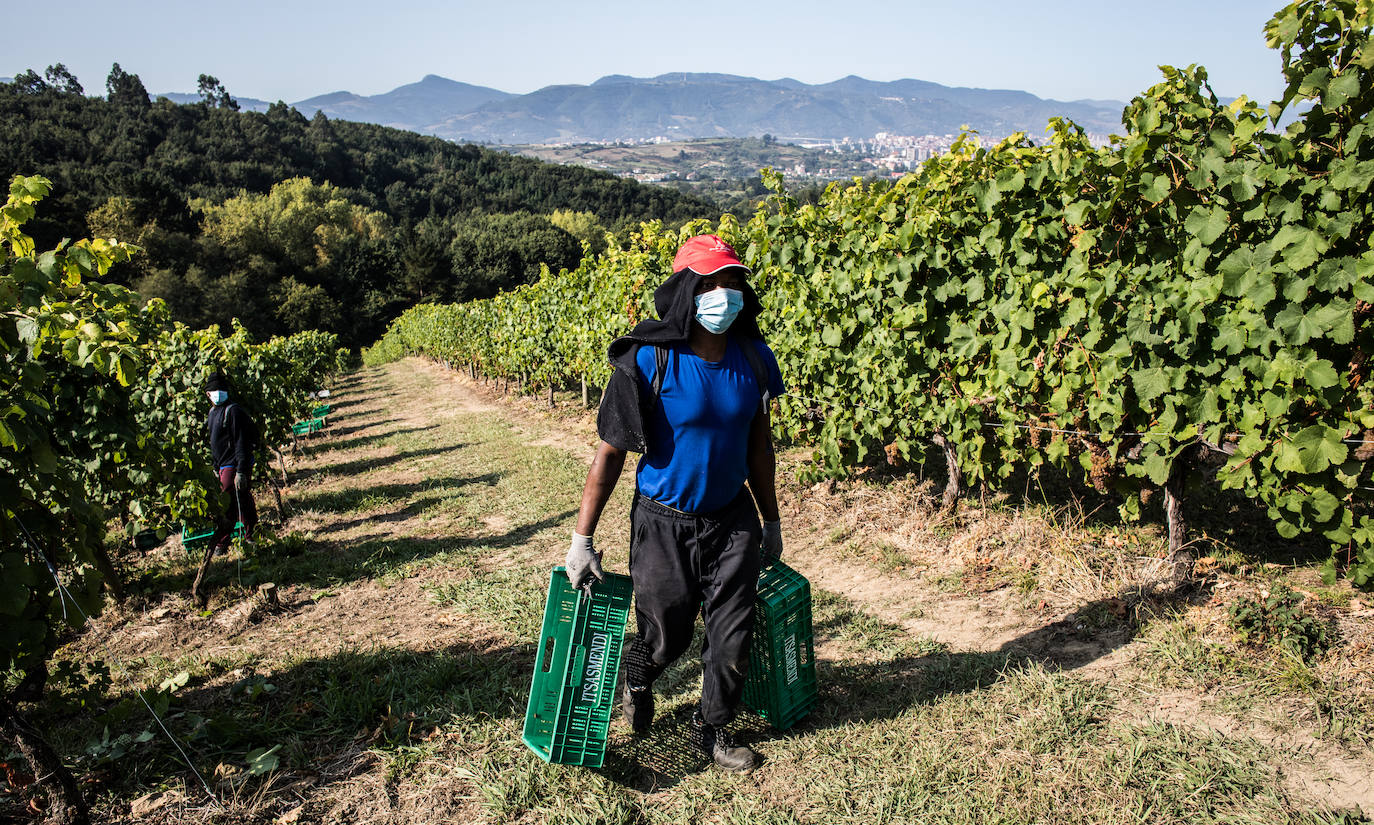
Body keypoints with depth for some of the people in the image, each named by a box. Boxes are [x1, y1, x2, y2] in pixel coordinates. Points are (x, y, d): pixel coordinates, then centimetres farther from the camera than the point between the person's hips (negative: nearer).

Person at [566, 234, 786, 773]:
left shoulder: (753, 358, -5)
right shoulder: (649, 361, -20)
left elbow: (759, 445, 8)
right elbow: (610, 452, -14)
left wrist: (771, 521, 14)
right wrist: (581, 539, -13)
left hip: (732, 521, 4)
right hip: (664, 523, -3)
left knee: (732, 638, 8)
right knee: (667, 638, 12)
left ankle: (712, 729, 35)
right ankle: (637, 681, 49)